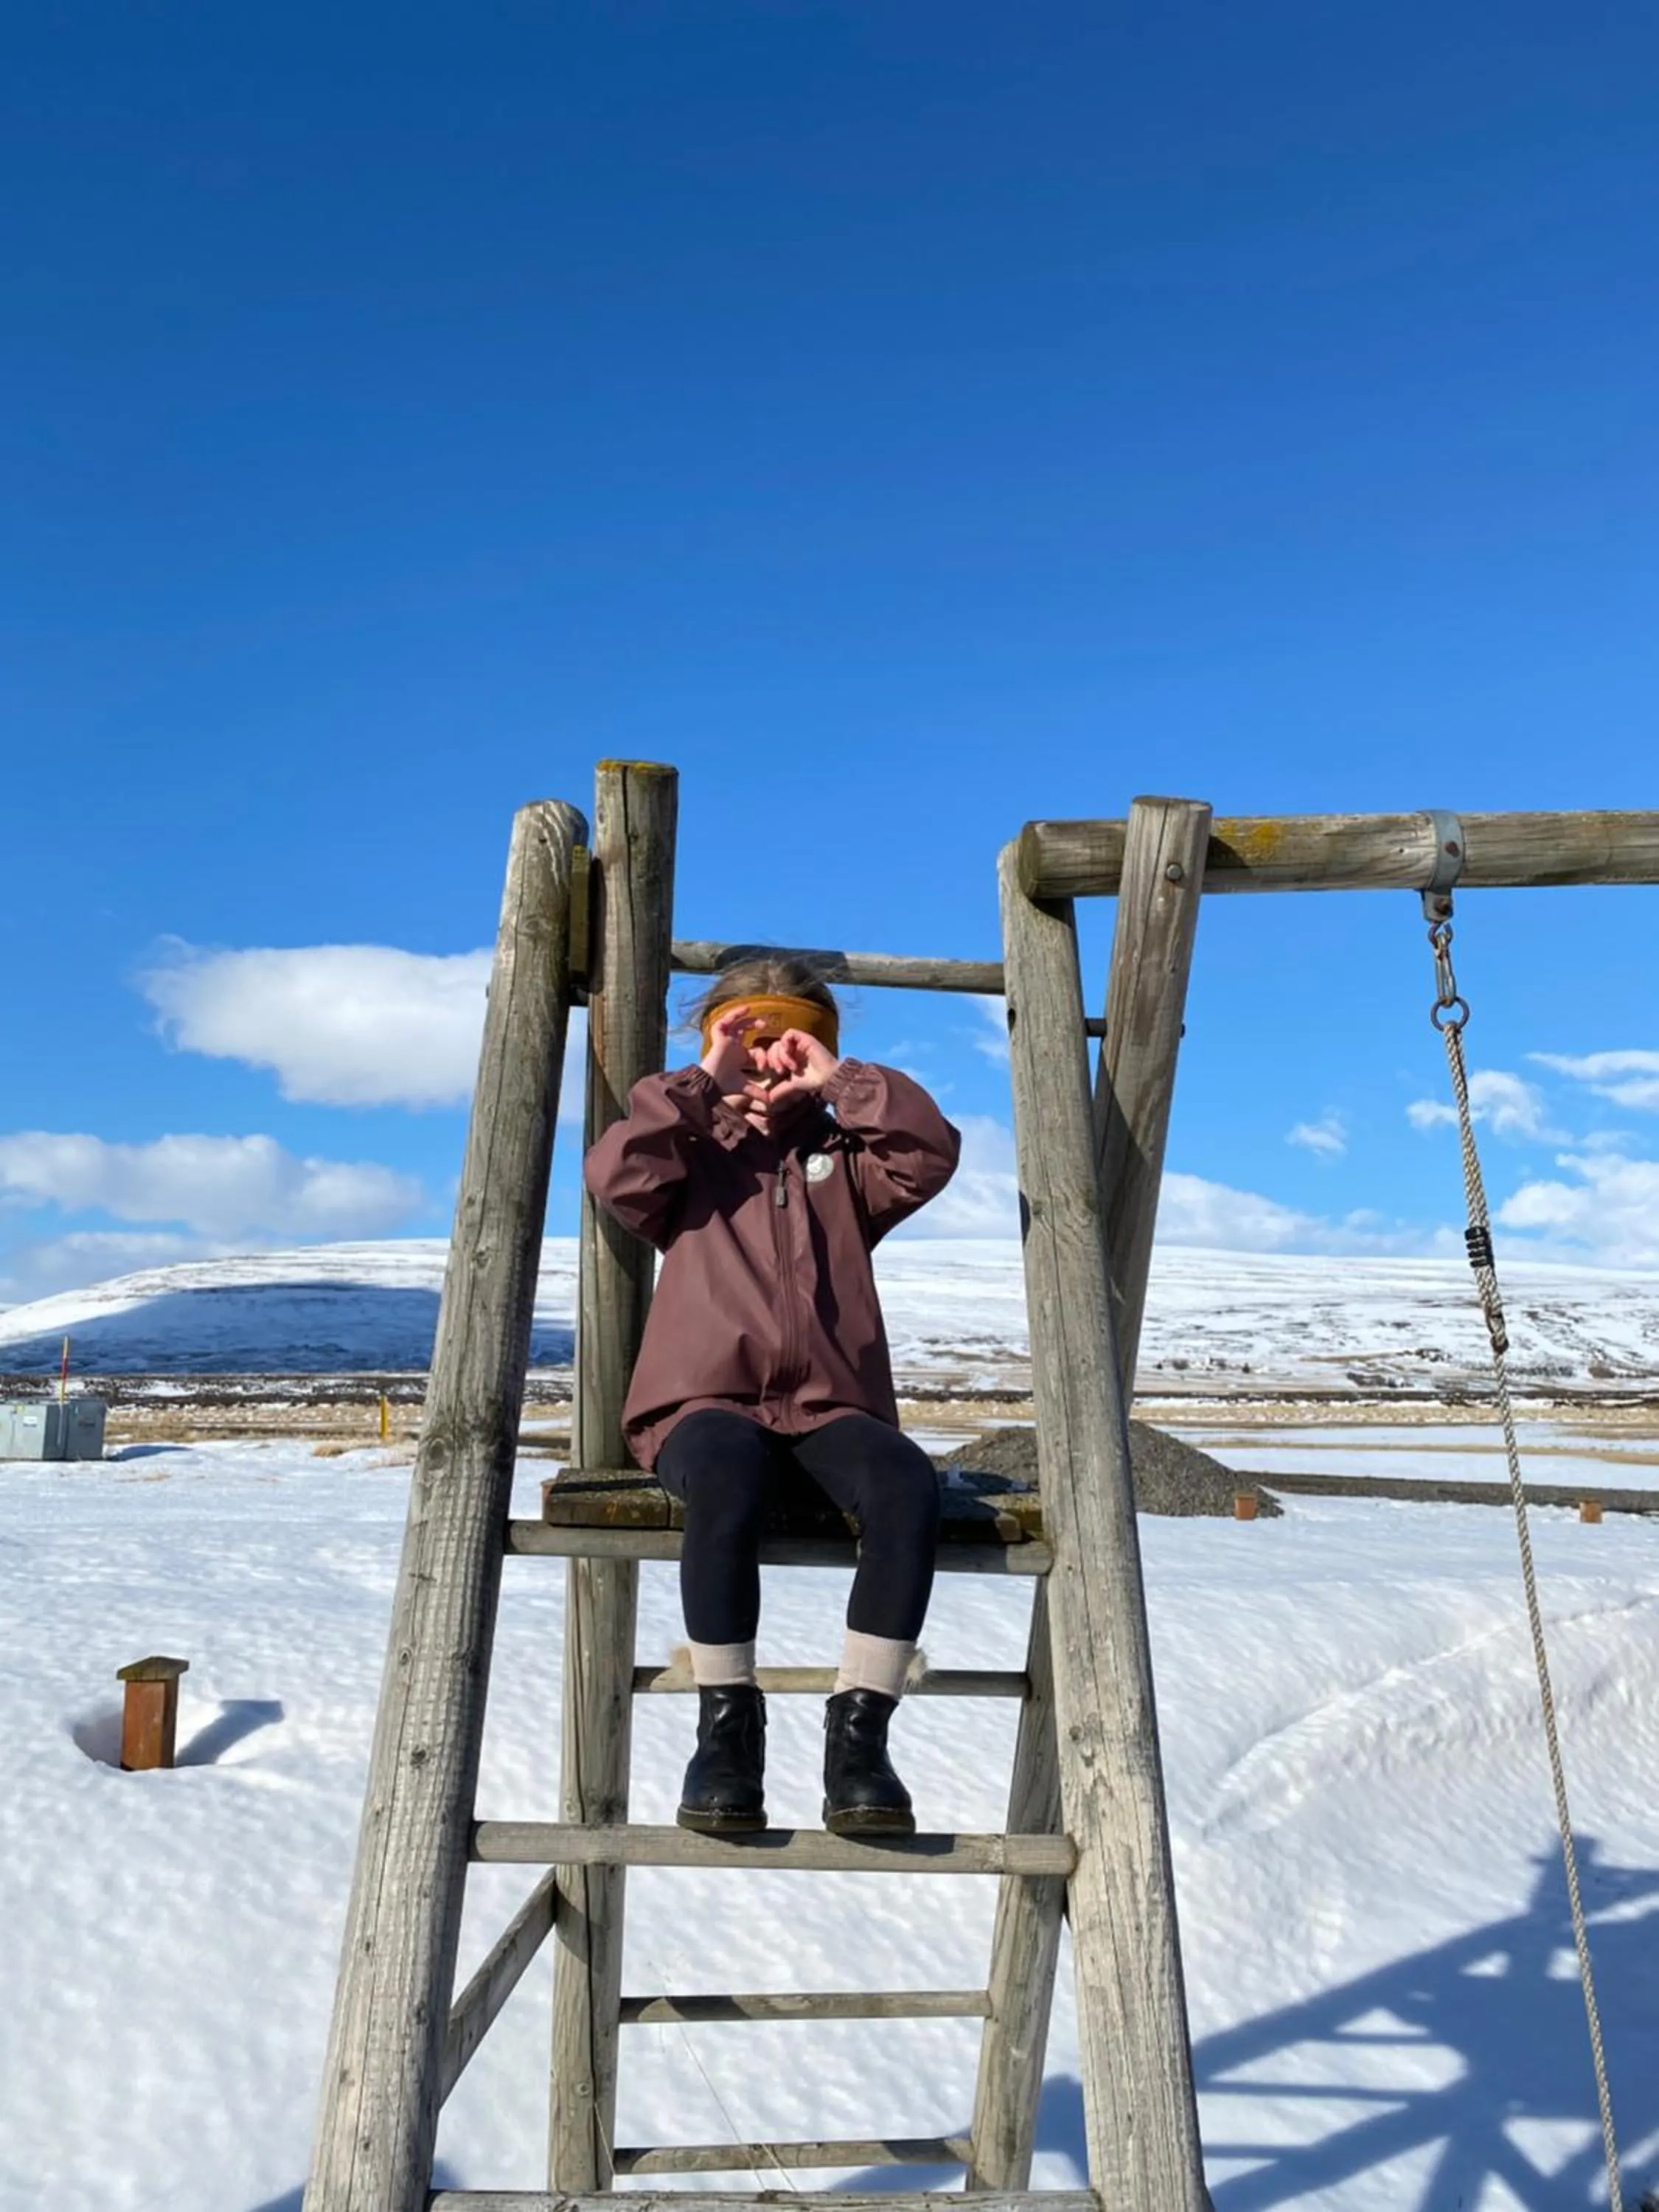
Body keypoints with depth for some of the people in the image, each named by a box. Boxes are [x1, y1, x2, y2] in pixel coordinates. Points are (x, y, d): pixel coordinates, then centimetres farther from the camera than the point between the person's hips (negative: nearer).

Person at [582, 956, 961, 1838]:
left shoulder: (844, 1156, 22)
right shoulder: (690, 1151, 20)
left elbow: (932, 1154, 2)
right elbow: (612, 1175, -2)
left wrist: (838, 1081, 2)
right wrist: (701, 1085, 0)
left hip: (830, 1404, 2)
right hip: (709, 1400, -1)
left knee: (906, 1485, -32)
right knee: (725, 1484, -38)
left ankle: (858, 1729, -22)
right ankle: (727, 1724, -19)